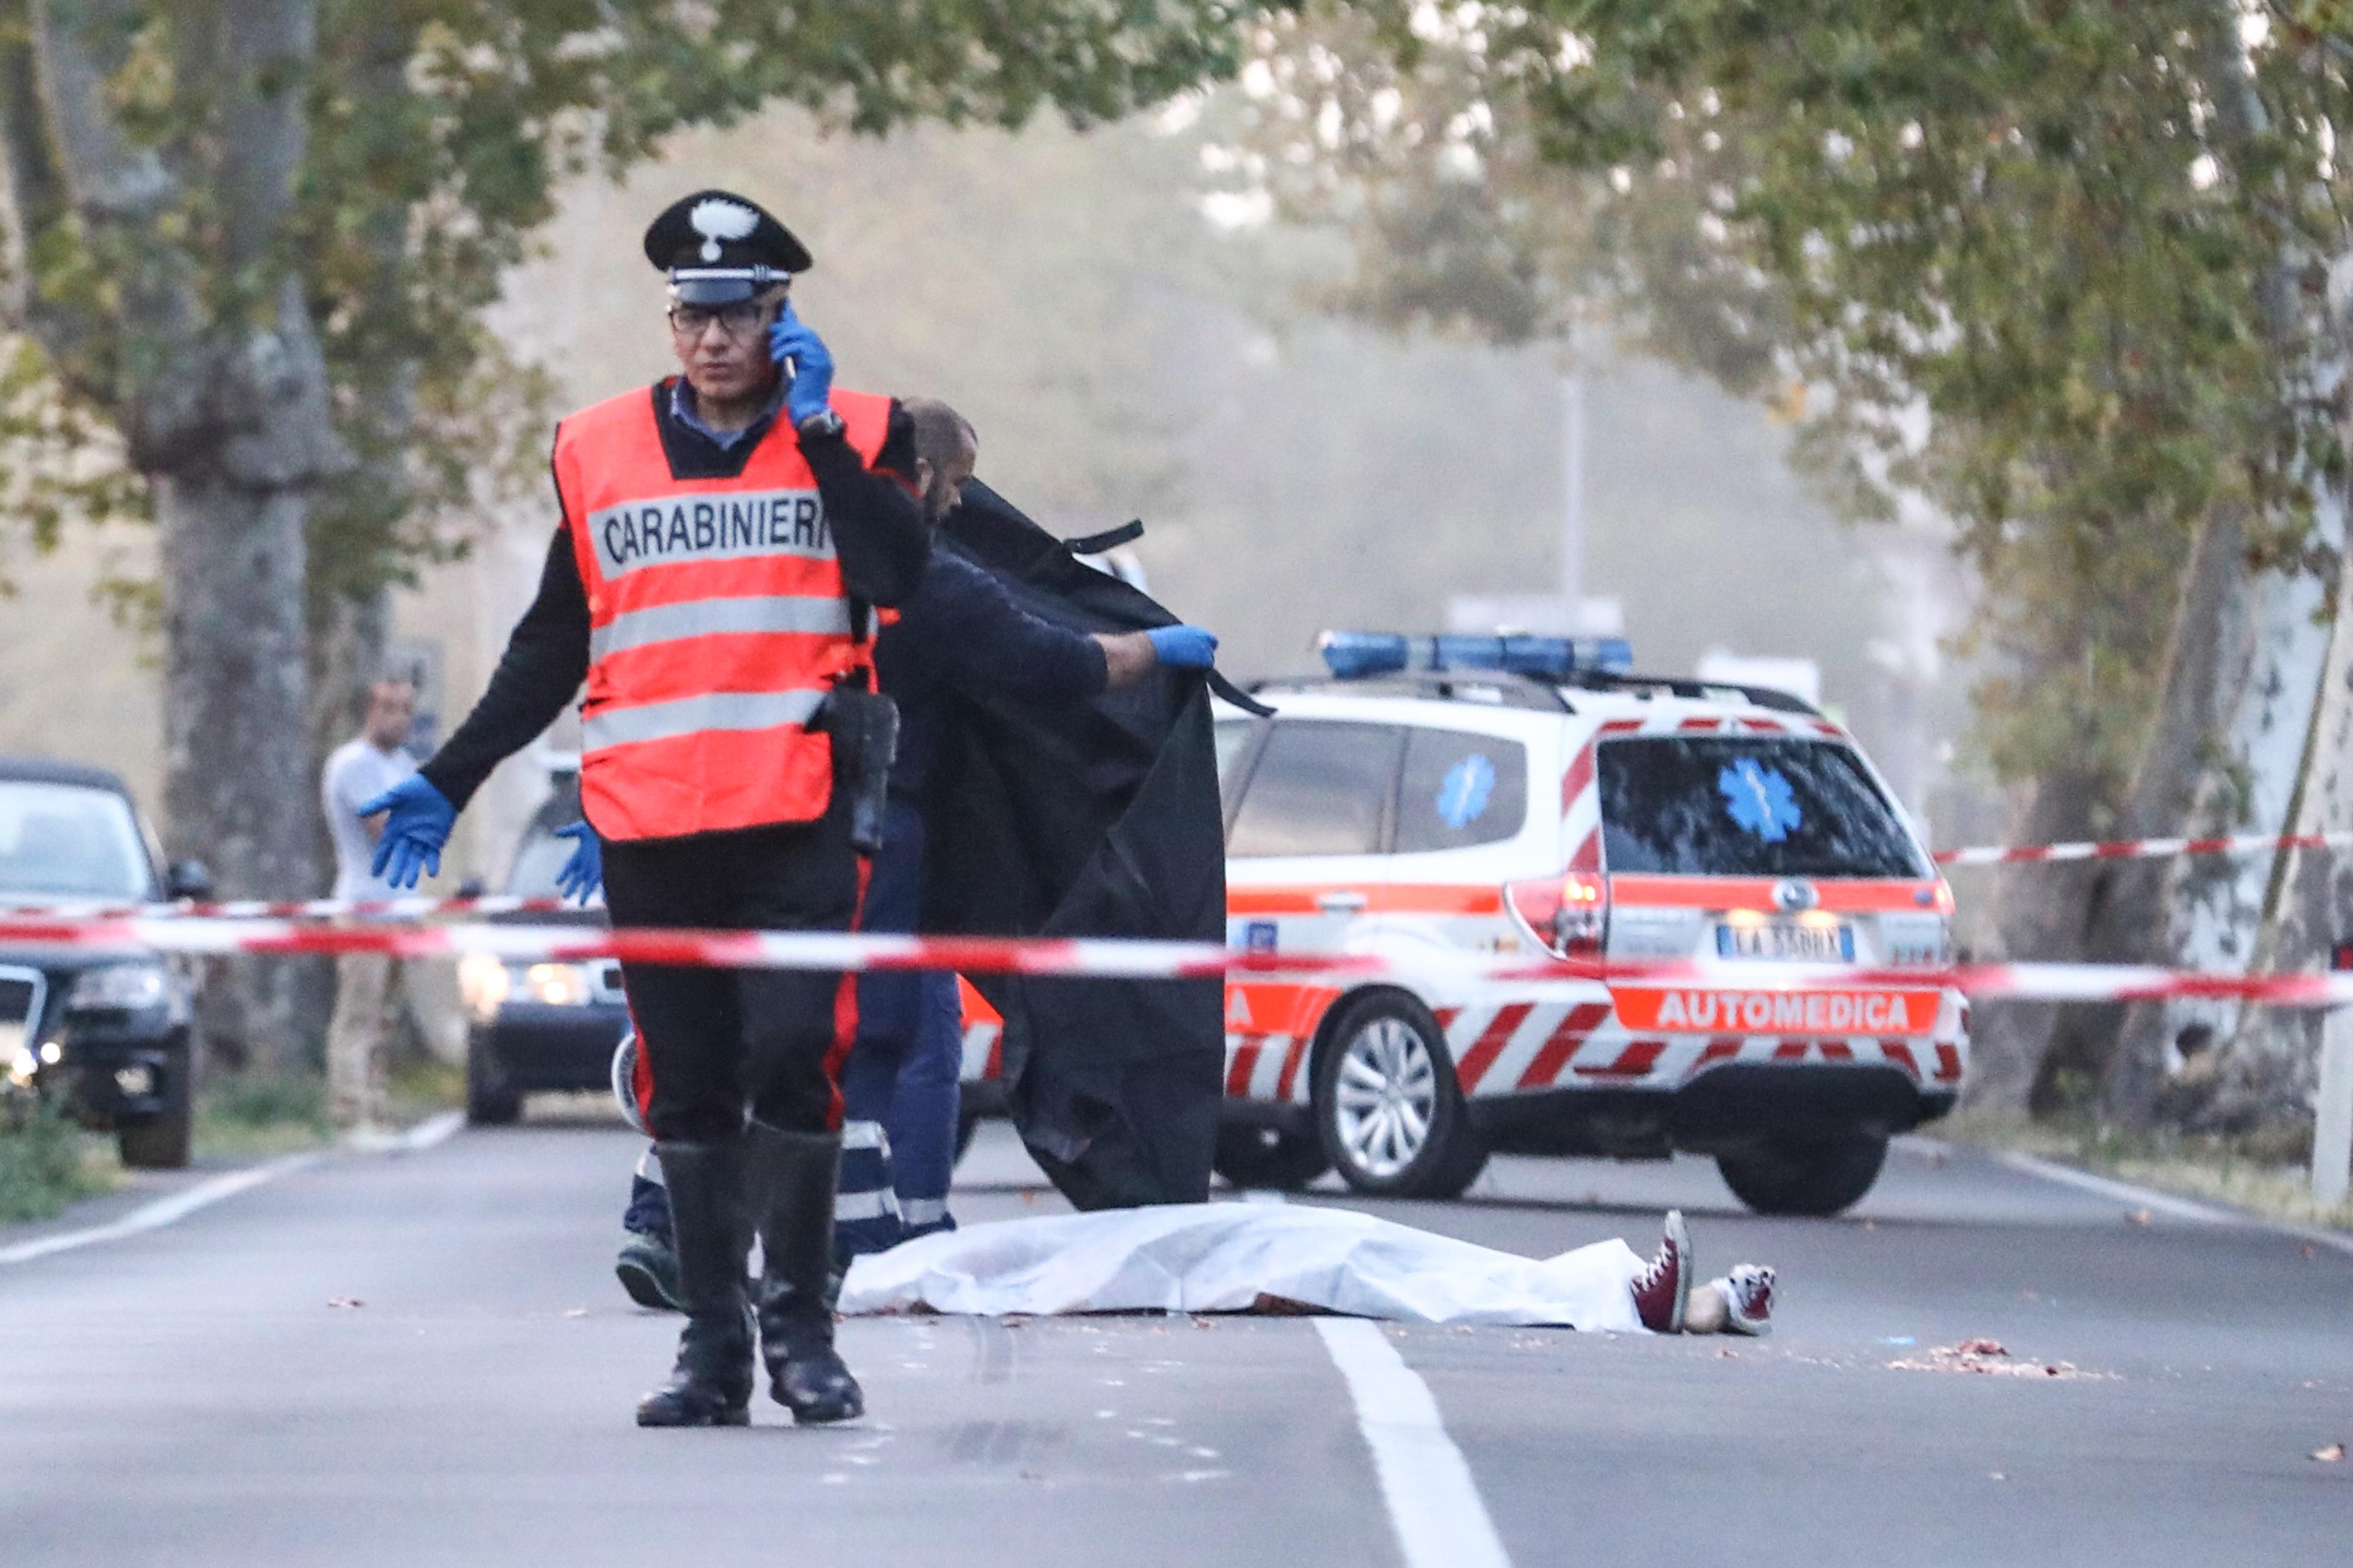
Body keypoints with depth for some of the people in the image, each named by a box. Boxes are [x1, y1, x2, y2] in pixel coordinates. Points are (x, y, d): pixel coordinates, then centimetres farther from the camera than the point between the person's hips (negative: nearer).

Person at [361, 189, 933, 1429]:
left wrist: (816, 429, -11)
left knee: (793, 1057, -14)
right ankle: (713, 1345, 8)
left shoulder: (853, 438, 7)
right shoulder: (600, 453, 13)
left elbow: (897, 572, -12)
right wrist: (452, 781, 16)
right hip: (648, 824, 3)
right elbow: (550, 648, 20)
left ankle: (798, 1318, -1)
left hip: (800, 815, -3)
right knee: (687, 1088, 3)